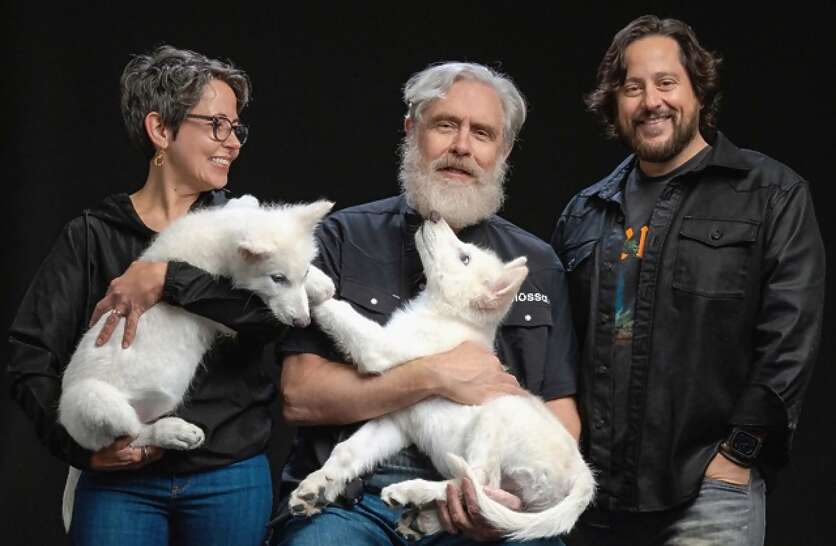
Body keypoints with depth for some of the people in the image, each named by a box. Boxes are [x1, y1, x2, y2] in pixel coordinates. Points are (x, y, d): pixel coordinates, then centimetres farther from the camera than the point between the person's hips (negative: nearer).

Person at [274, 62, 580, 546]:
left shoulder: (538, 265, 13)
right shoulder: (346, 239, 6)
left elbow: (560, 412, 8)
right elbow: (299, 395, -2)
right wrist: (433, 375, -11)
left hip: (480, 507, 1)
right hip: (351, 500, -1)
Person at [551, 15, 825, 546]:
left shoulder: (773, 195, 0)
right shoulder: (586, 213, 14)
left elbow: (790, 338, -7)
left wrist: (737, 454, -12)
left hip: (708, 492, -4)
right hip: (597, 490, 4)